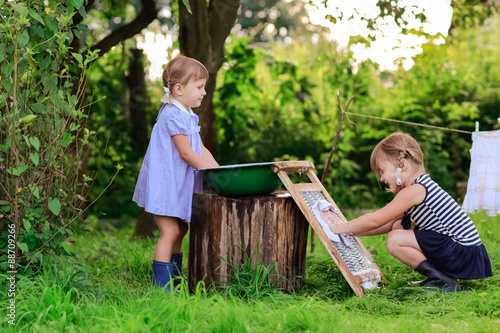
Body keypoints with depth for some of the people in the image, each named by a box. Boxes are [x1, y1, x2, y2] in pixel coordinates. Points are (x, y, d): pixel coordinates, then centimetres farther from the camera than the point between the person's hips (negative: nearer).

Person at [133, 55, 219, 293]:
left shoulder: (187, 116, 14)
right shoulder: (173, 115, -19)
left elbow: (200, 150, 12)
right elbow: (186, 153, -21)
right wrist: (213, 172, -16)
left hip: (177, 183, 10)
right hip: (163, 182, -10)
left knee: (180, 229, 14)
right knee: (170, 231, -10)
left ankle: (174, 278, 25)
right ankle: (161, 283, -4)